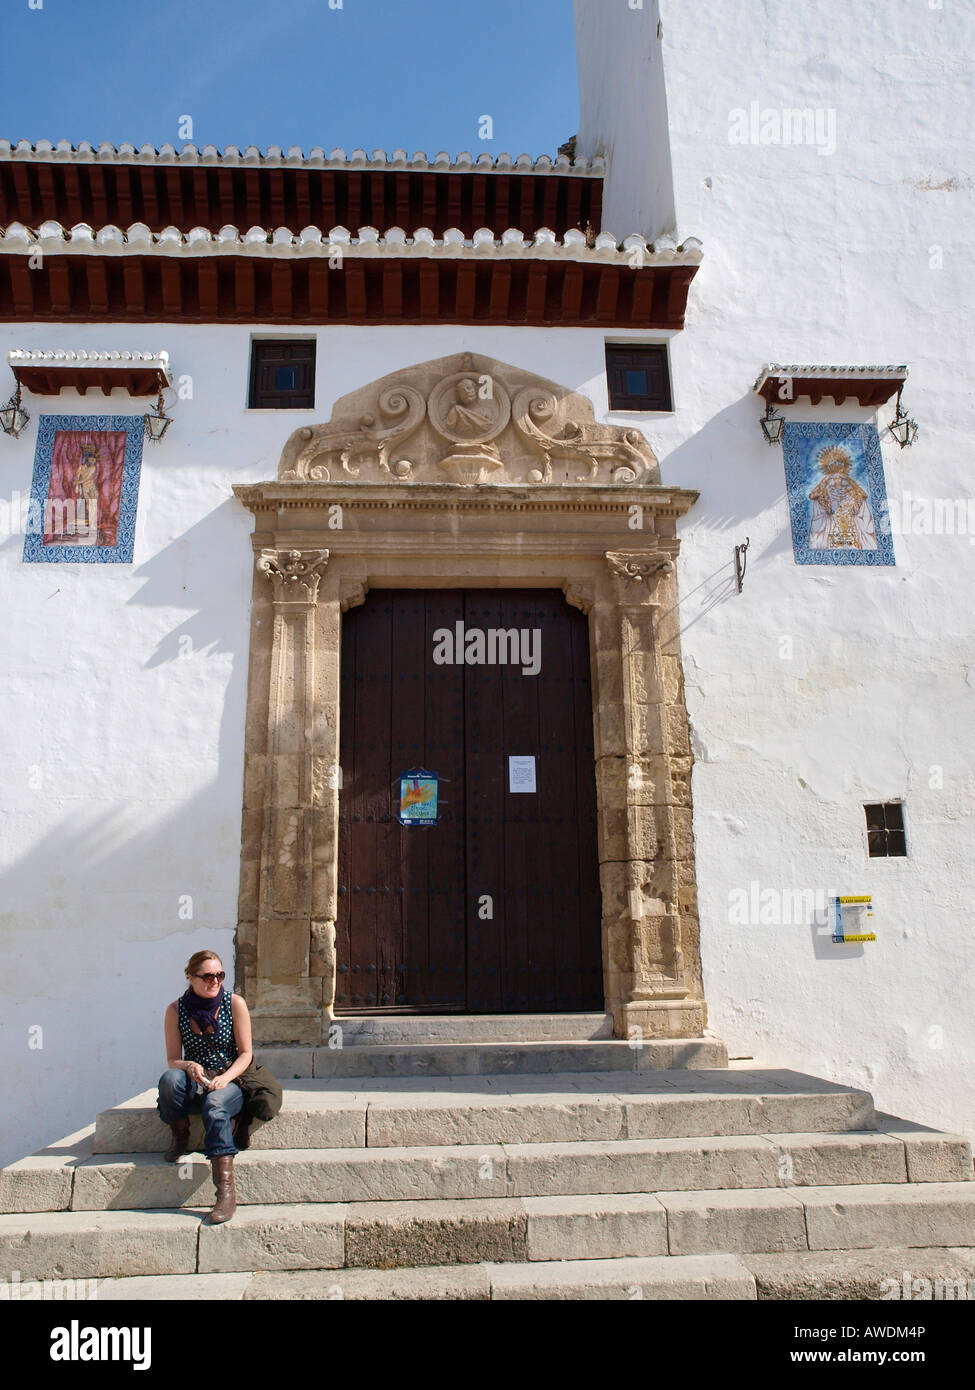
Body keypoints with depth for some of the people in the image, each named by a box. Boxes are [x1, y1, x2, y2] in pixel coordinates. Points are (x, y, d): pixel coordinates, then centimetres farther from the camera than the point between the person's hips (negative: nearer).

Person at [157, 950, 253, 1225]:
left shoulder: (234, 1003, -3)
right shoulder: (176, 1010, 0)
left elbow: (245, 1053, -2)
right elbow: (172, 1060, 3)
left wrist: (225, 1077, -20)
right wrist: (189, 1067, -20)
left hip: (230, 1081, -2)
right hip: (193, 1085, 2)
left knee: (215, 1105, -37)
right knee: (169, 1078, -32)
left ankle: (226, 1191, -40)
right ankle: (180, 1136, -5)